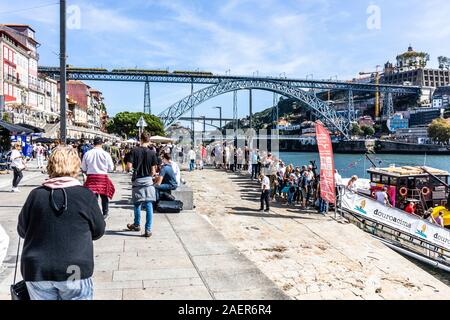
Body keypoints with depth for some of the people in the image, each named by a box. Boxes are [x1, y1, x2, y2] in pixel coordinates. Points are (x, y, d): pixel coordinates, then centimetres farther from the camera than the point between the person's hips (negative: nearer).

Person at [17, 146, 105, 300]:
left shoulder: (36, 195, -4)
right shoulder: (85, 195, -9)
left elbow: (22, 230, 9)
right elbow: (98, 231, 2)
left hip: (38, 270, 2)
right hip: (75, 269, -2)